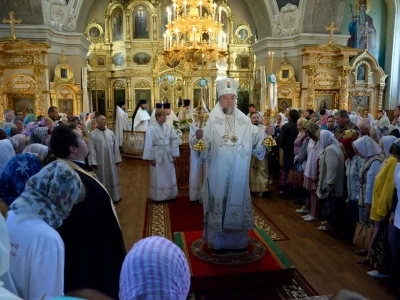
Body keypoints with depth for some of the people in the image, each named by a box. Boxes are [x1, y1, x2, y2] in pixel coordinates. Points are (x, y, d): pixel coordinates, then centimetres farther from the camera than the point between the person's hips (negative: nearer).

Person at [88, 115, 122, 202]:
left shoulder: (111, 133, 4)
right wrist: (93, 162, -13)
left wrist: (117, 159, 4)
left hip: (110, 161, 4)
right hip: (99, 162, -3)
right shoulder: (92, 134, -7)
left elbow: (115, 147, 6)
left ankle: (114, 196, 26)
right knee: (102, 180, 8)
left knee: (112, 178, 12)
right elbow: (91, 149, -9)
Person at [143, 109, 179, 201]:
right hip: (157, 156, -3)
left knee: (169, 176, 12)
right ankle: (158, 196, 22)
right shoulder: (151, 129, -9)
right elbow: (149, 144, -8)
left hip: (168, 155, 3)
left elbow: (175, 140, 0)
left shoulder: (169, 127, -1)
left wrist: (175, 155, -3)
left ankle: (169, 195, 27)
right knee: (158, 177, 8)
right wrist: (151, 158, -10)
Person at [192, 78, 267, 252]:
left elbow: (256, 141, 4)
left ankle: (238, 240, 28)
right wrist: (199, 138, -32)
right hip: (218, 174, -3)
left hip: (238, 174, 3)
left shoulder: (244, 121, 7)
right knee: (218, 202, 4)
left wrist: (265, 134, -13)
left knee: (238, 201, 11)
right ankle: (218, 242, 20)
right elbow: (203, 145, -12)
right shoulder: (212, 121, -4)